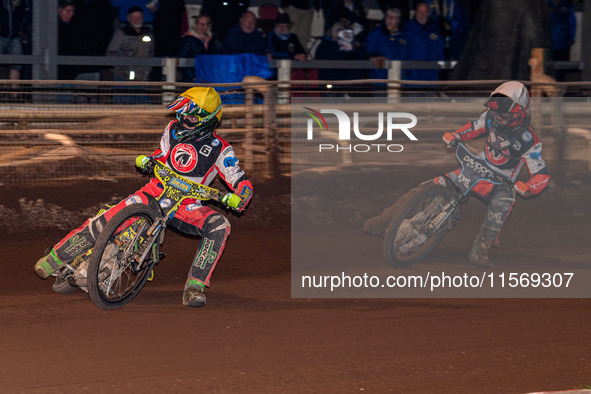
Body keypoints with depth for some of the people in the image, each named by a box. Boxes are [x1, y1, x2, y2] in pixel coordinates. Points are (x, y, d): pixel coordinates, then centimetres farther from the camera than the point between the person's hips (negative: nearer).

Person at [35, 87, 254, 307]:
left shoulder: (219, 149, -8)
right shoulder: (173, 130, 3)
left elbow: (242, 183, -9)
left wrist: (240, 199, -32)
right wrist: (149, 162, -4)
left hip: (187, 206, -2)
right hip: (155, 192, 2)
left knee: (219, 225, -32)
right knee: (103, 223, -15)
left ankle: (195, 287, -32)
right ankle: (55, 258, 5)